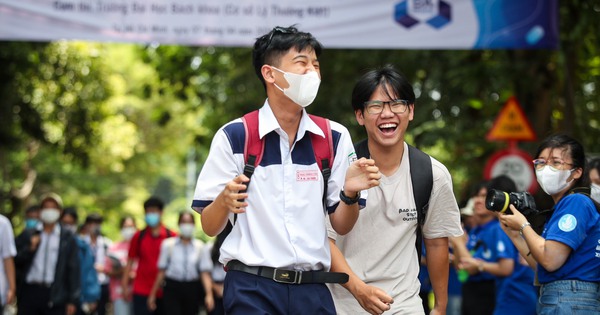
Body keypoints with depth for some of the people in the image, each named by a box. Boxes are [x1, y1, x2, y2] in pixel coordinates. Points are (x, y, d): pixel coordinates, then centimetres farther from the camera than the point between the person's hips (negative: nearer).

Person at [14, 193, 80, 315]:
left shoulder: (68, 238, 6)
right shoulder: (29, 234, 12)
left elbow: (73, 269, 3)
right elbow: (16, 262, 9)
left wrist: (72, 300, -3)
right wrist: (30, 249, -8)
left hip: (55, 295, -2)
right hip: (30, 292, 2)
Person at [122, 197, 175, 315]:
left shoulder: (171, 237, 0)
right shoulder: (139, 237, 5)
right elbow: (130, 261, 8)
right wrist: (125, 285, 4)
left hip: (164, 292, 0)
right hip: (142, 291, 0)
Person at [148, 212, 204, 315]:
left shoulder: (199, 246, 4)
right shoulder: (168, 244, 1)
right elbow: (161, 271, 4)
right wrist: (153, 294, 3)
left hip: (192, 290, 2)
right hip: (173, 288, -2)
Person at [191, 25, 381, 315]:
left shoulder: (335, 138, 6)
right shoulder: (233, 136, -4)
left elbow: (341, 225, 8)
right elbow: (209, 226, -2)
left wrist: (350, 193, -12)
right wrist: (225, 202, -23)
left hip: (313, 290, 3)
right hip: (252, 289, -3)